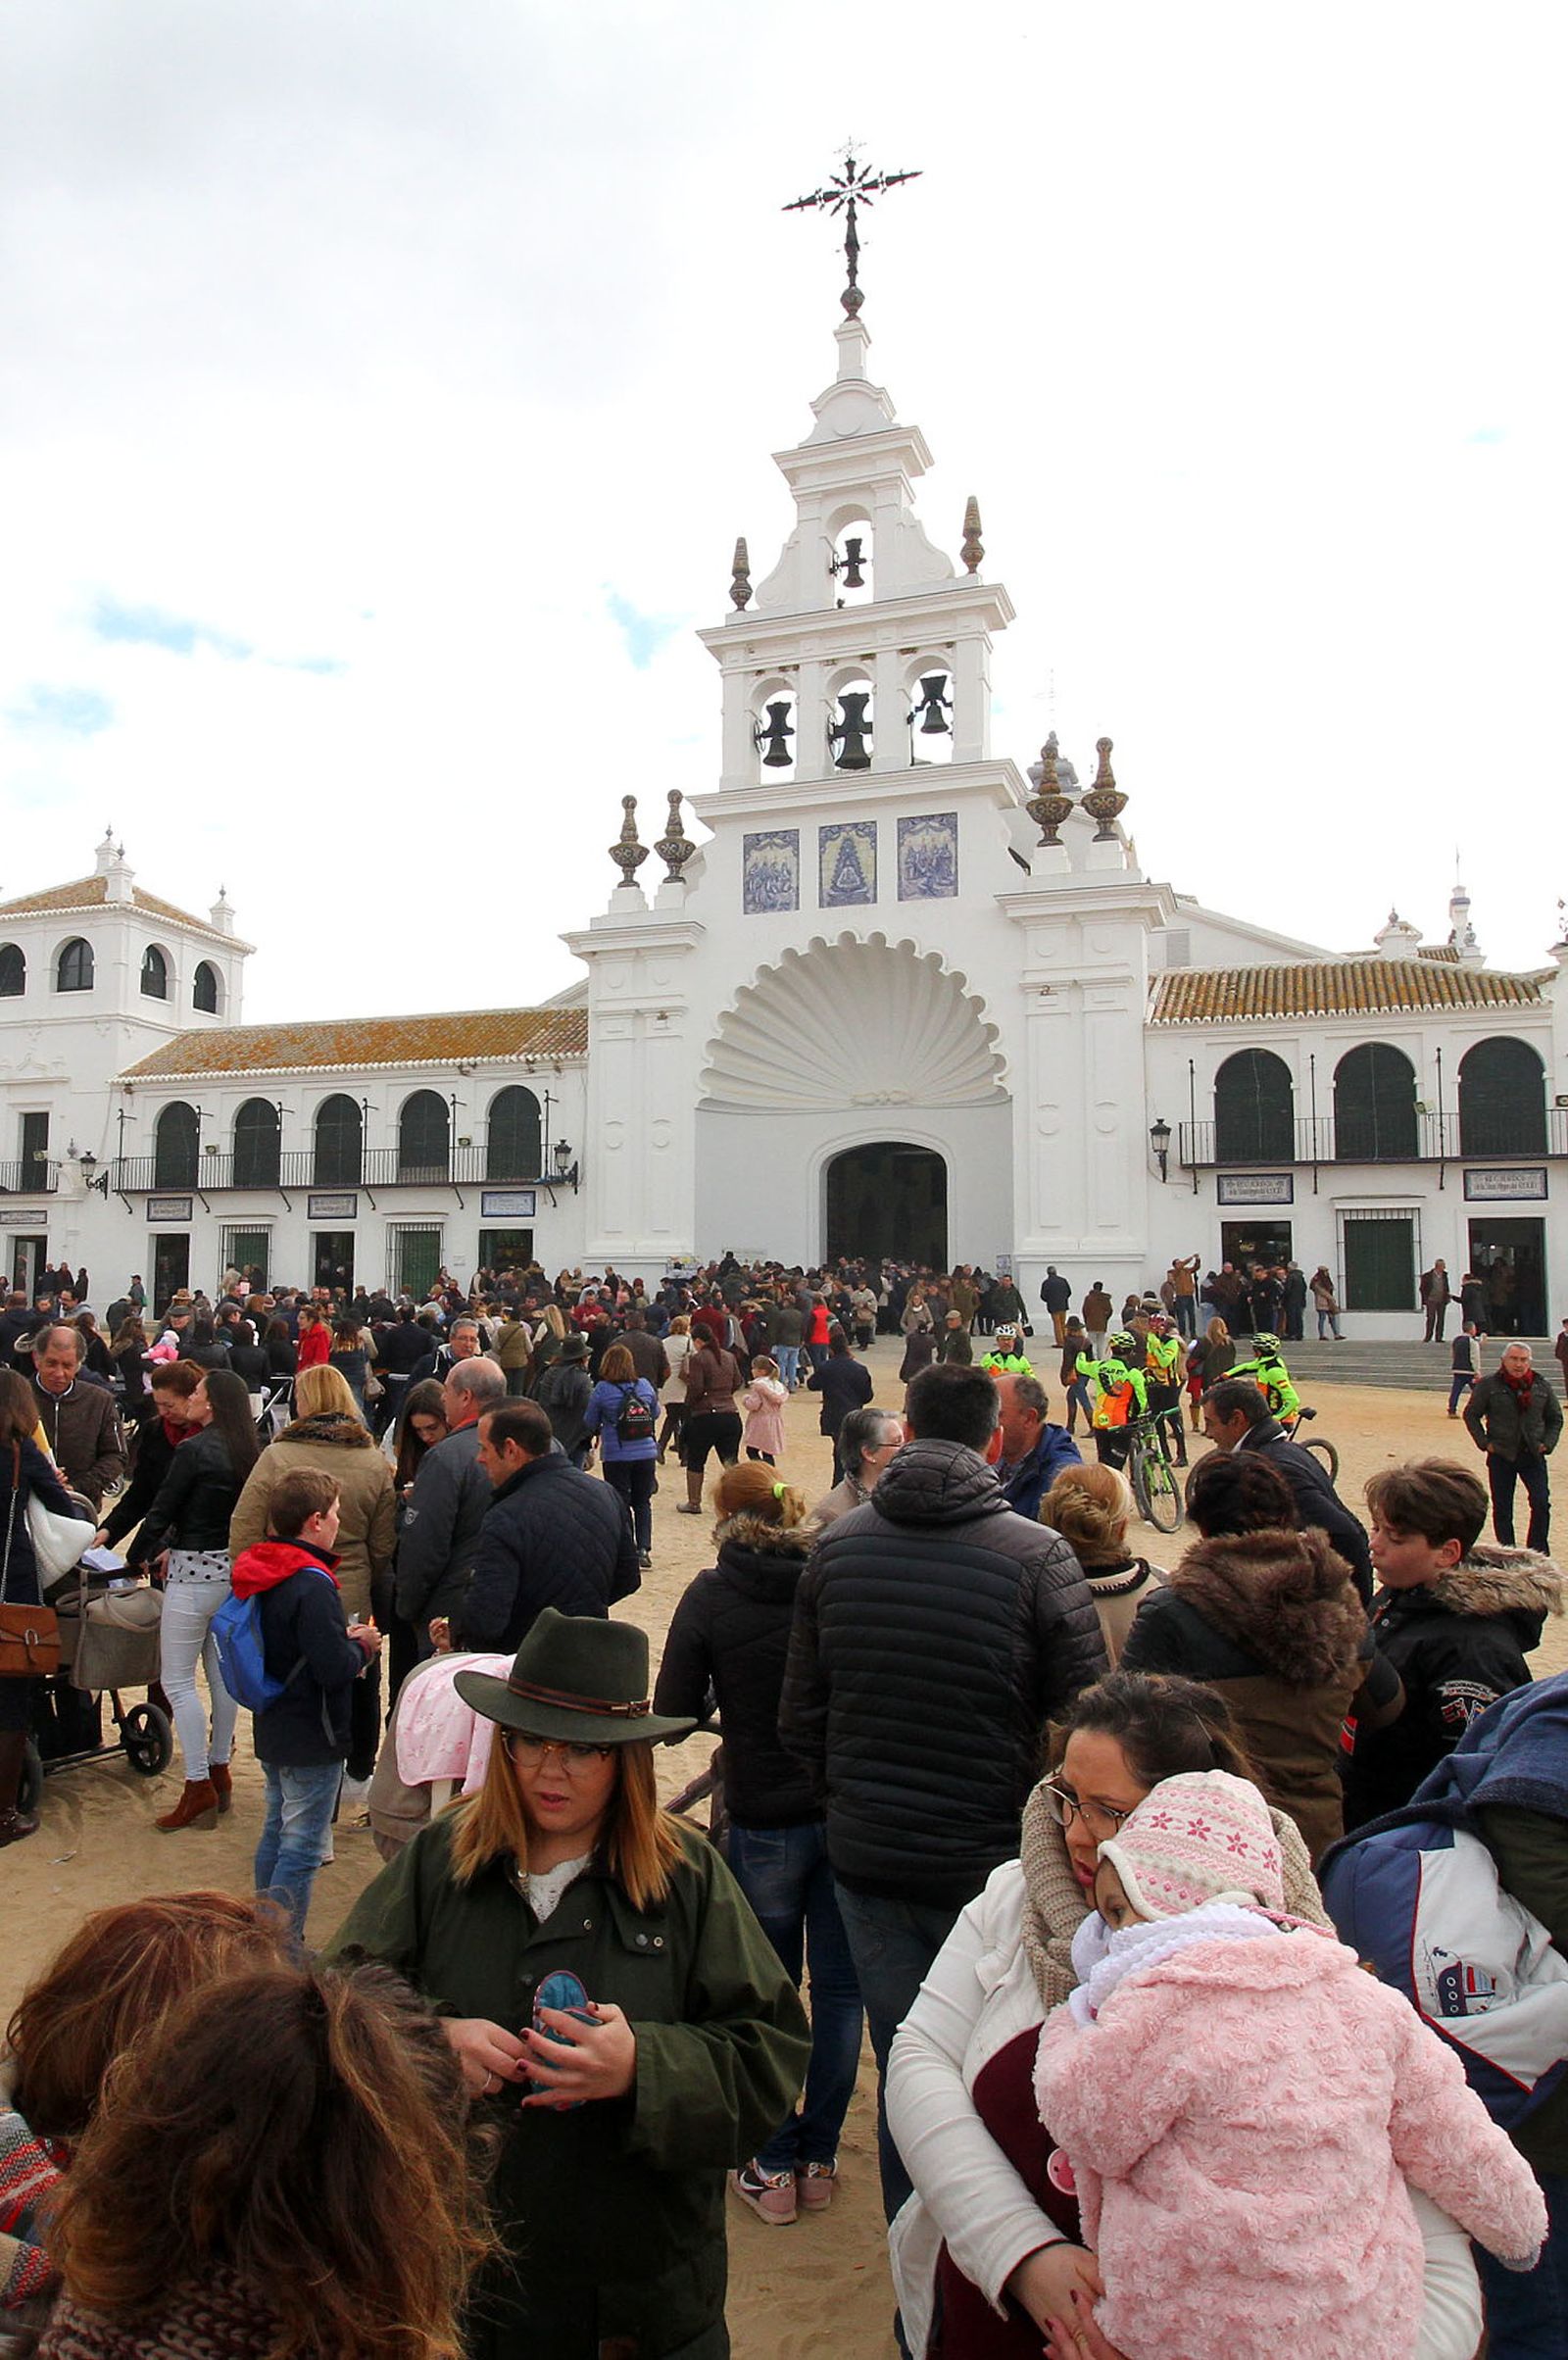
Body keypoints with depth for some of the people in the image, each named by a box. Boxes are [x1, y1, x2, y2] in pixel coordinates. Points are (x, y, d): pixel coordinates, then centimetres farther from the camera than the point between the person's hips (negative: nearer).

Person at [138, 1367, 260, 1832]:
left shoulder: (194, 1450, -17)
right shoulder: (250, 1453, 3)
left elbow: (162, 1510, -11)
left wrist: (150, 1551, 9)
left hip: (193, 1573, -7)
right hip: (236, 1570, 7)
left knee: (177, 1680, 3)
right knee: (221, 1672, 16)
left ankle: (199, 1787, 4)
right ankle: (219, 1770, 26)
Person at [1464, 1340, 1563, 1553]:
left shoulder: (1543, 1385, 5)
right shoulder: (1489, 1385, -2)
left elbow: (1555, 1419, 16)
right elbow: (1471, 1415, 5)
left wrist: (1547, 1444, 3)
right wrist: (1484, 1443, -3)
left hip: (1533, 1455, 1)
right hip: (1501, 1456, -1)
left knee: (1541, 1503, -10)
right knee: (1502, 1509, 4)